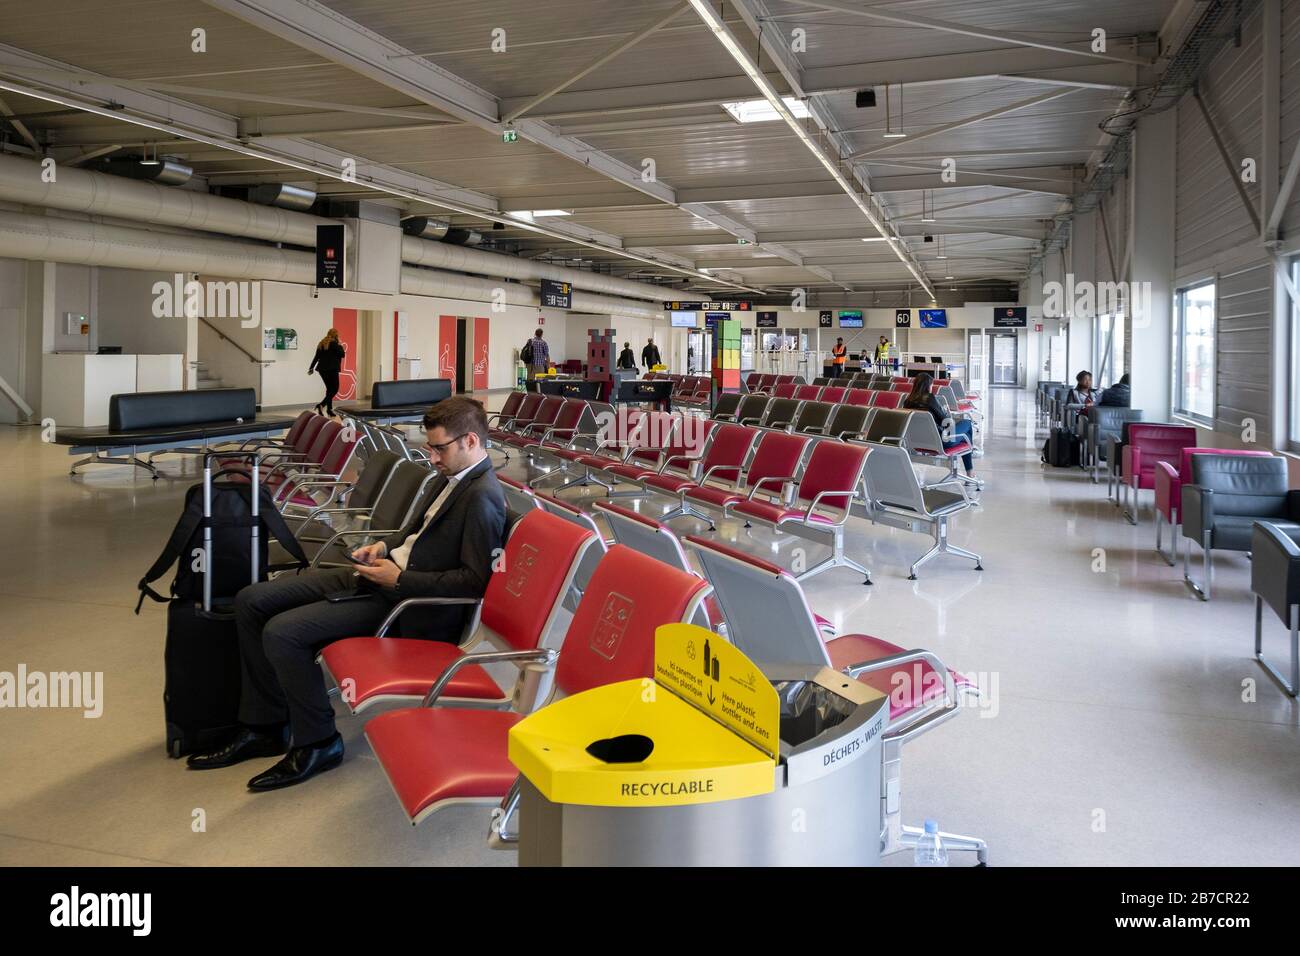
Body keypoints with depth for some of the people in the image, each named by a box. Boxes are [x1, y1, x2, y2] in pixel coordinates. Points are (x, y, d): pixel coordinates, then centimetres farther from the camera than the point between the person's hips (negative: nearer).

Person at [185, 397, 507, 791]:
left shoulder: (482, 498, -17)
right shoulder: (452, 477, 12)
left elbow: (474, 580, -21)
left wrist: (400, 579, -19)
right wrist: (386, 546, 6)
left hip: (404, 598, -10)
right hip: (381, 574, 10)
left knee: (281, 633, -21)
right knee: (251, 601, 4)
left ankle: (317, 742, -2)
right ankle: (263, 726, 12)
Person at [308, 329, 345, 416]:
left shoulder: (322, 343, 13)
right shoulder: (334, 343, -10)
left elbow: (316, 356, 14)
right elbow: (342, 354, -10)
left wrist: (311, 367, 19)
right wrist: (340, 346, 5)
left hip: (322, 369, 8)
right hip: (332, 369, -8)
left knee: (329, 388, 14)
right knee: (335, 389, -3)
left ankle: (329, 409, 14)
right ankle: (321, 404, -19)